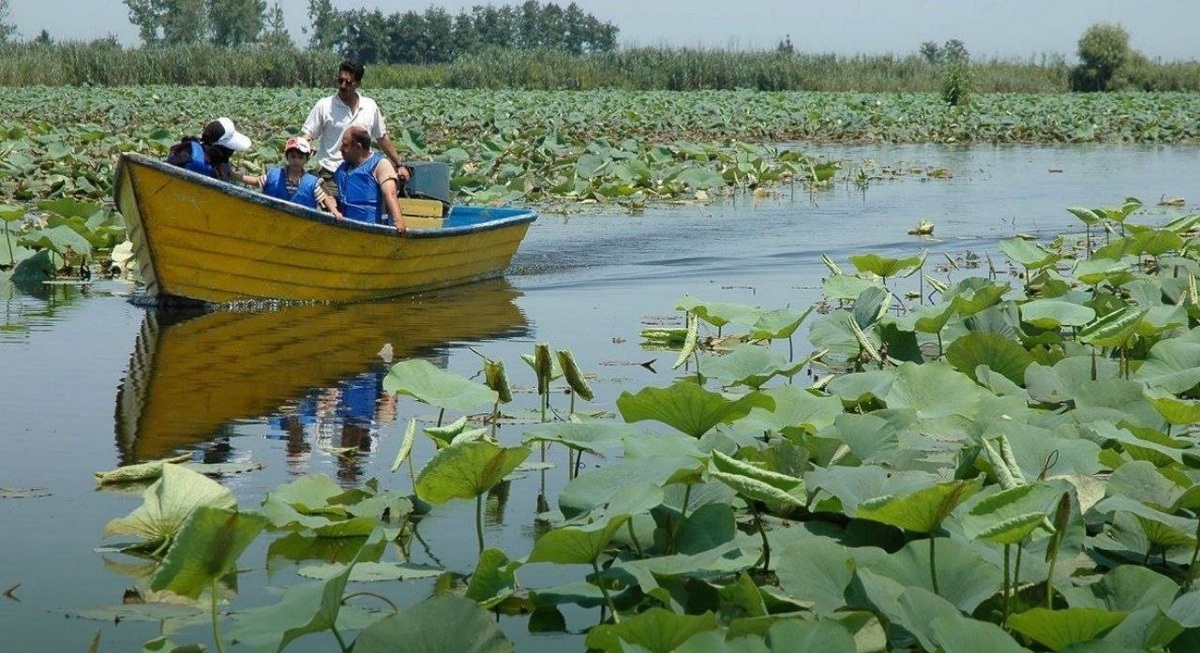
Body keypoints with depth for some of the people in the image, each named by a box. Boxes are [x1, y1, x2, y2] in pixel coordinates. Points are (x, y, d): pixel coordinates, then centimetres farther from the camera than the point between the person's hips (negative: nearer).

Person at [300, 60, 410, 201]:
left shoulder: (370, 106, 9)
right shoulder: (324, 106, -1)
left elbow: (382, 139, 19)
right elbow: (306, 136, -2)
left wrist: (399, 164, 19)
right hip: (331, 177, -3)